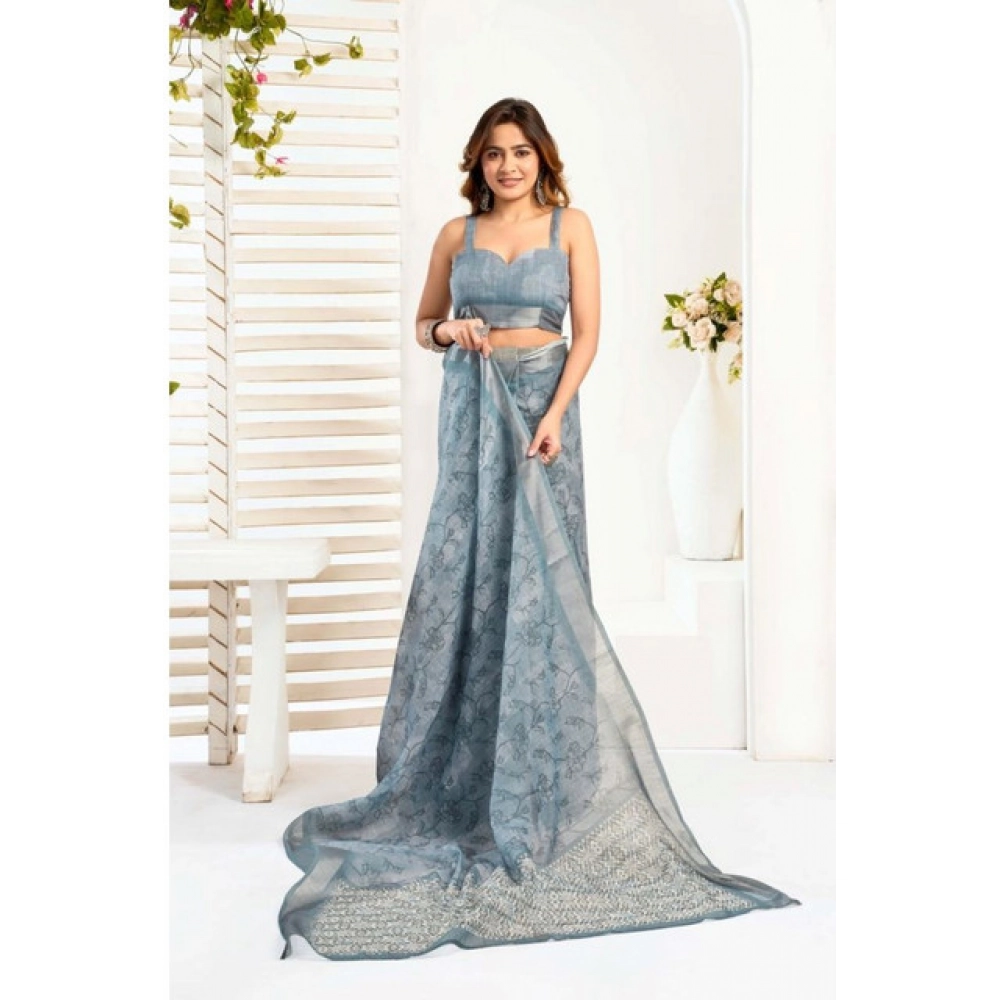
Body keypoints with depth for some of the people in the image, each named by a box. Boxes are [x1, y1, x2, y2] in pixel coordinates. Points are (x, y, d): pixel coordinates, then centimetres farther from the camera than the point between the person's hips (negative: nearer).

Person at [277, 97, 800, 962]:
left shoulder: (571, 226, 5)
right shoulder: (457, 234, 11)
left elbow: (587, 331, -2)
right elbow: (424, 322, 19)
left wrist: (554, 415, -15)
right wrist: (448, 331, -5)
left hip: (543, 400, -2)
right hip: (471, 405, 2)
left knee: (544, 568, -5)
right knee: (468, 565, -2)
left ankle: (548, 770, 4)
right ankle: (467, 757, 9)